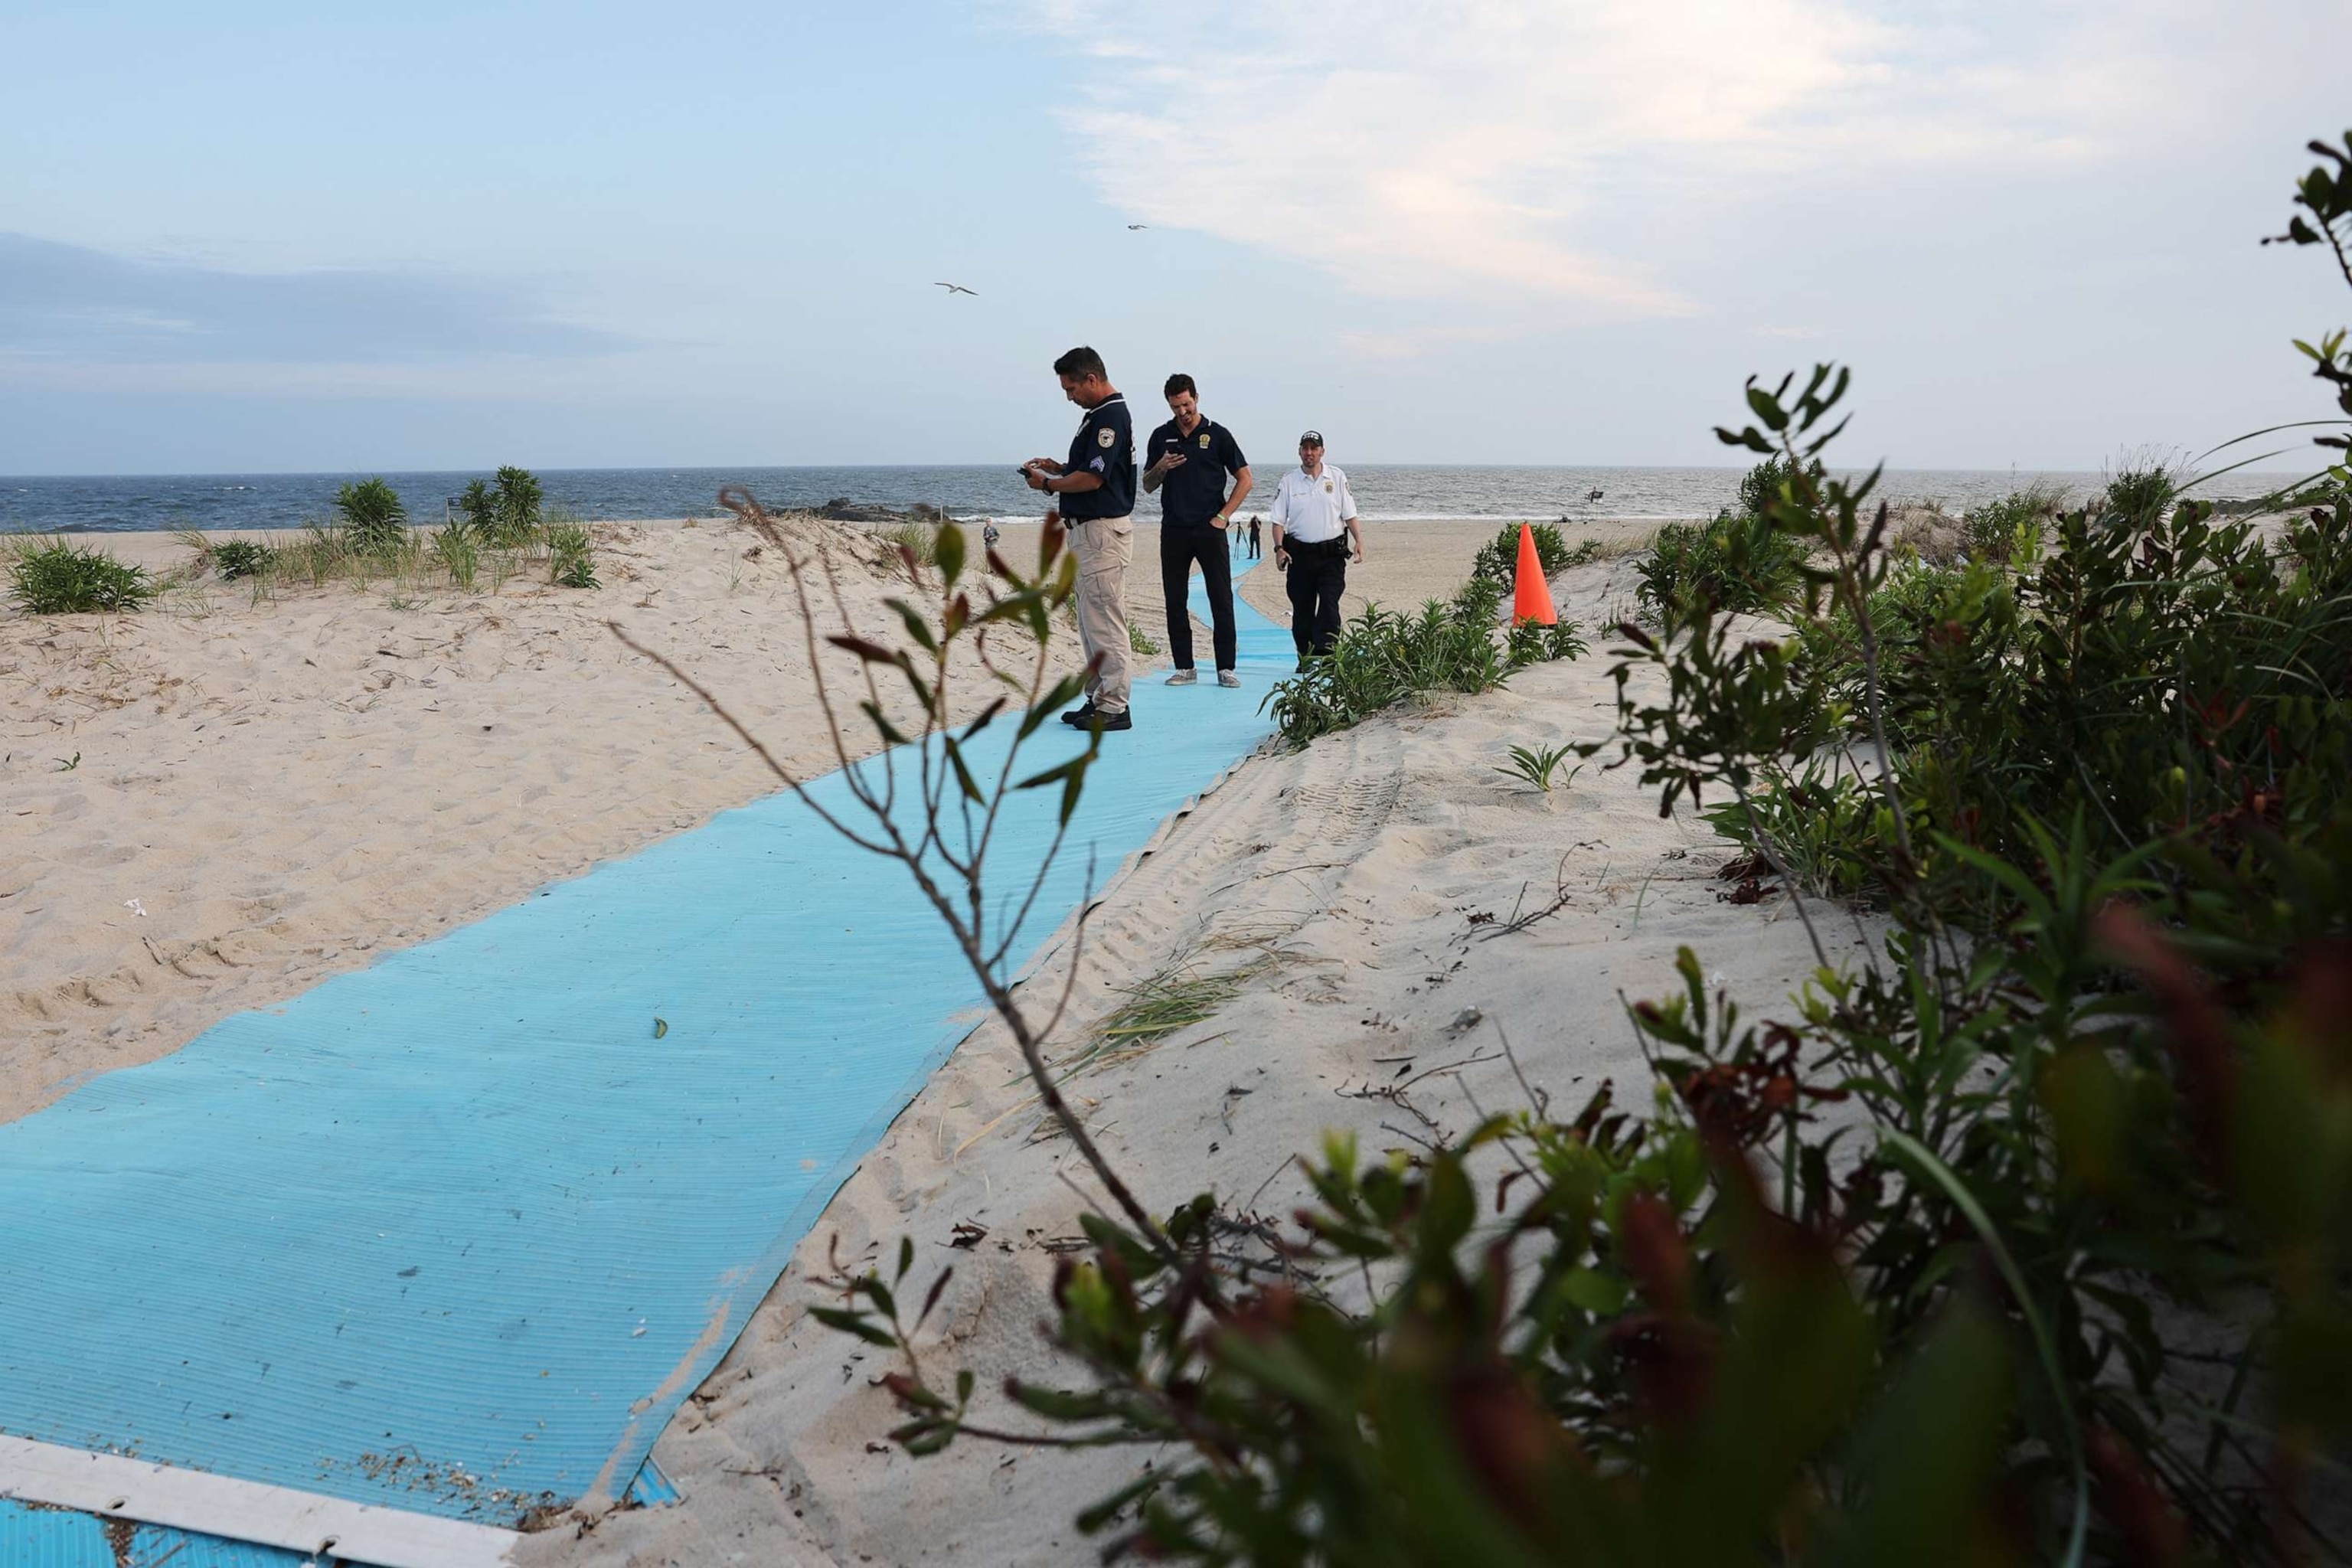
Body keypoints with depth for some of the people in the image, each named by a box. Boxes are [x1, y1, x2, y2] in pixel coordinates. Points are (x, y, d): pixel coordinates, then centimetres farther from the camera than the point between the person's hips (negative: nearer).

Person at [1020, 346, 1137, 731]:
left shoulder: (1111, 416, -15)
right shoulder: (1096, 415, 17)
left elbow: (1093, 478, -21)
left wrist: (1048, 484, -8)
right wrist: (1057, 468, 11)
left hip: (1103, 530, -11)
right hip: (1087, 529, 11)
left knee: (1104, 621, -8)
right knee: (1090, 620, 14)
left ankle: (1114, 707, -4)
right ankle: (1098, 699, 20)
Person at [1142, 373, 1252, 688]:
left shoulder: (1217, 435, 1)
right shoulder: (1161, 437, 9)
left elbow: (1245, 480, 4)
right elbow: (1148, 485, 14)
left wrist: (1223, 516, -4)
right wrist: (1161, 468, -8)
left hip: (1210, 529, -3)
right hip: (1173, 530, 3)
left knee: (1222, 600, -4)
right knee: (1175, 602, 4)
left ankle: (1226, 668, 0)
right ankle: (1184, 667, 11)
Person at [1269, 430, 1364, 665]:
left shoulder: (1337, 478, 6)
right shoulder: (1288, 481, 5)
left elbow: (1349, 515, 7)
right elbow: (1279, 520, 4)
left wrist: (1359, 540, -7)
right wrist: (1279, 548, -9)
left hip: (1332, 554, -1)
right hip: (1300, 555, 1)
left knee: (1329, 606, -12)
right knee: (1302, 610, 5)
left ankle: (1326, 655, -15)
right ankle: (1305, 659, 15)